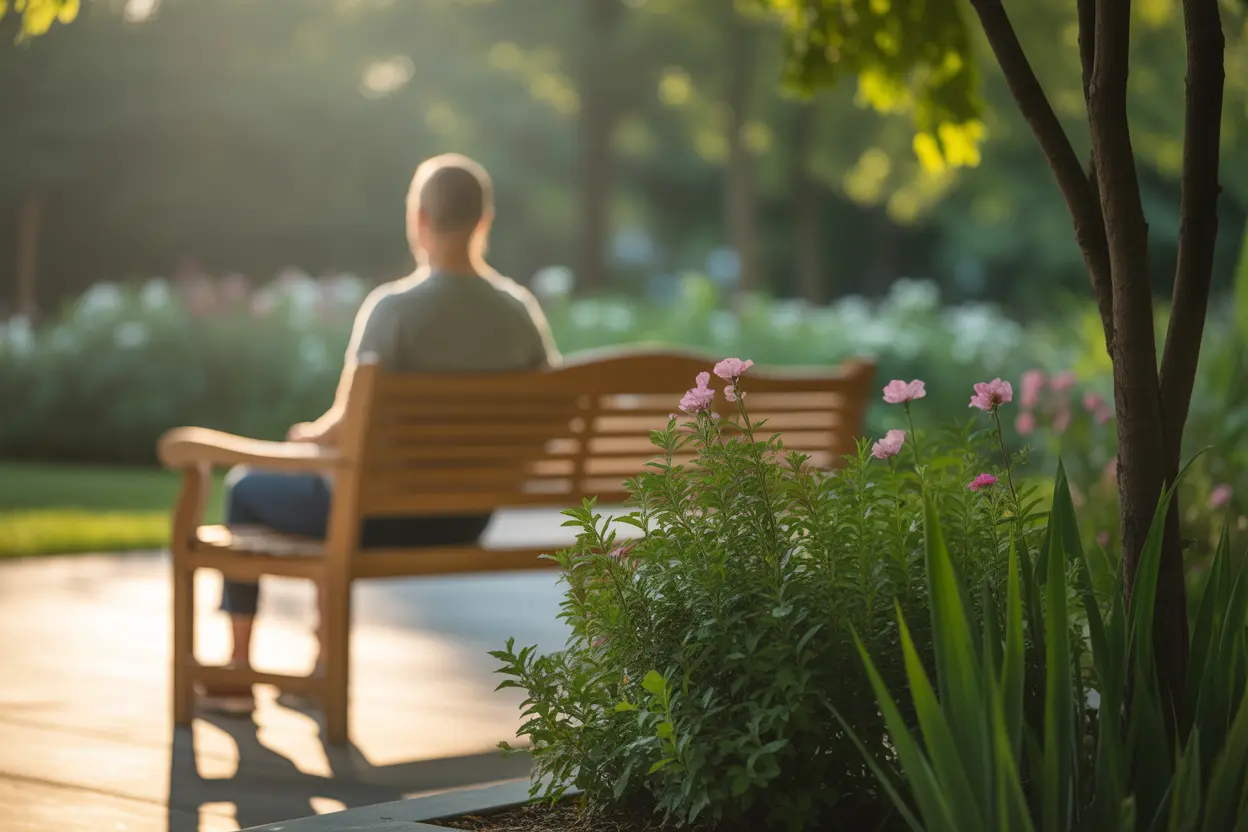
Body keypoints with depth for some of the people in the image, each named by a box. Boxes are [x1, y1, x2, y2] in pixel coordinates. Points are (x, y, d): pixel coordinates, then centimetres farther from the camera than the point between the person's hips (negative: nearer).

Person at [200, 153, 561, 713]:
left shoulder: (393, 306, -21)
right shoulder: (522, 310, -6)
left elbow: (346, 425, -20)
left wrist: (309, 434, 3)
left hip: (385, 516, -6)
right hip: (467, 522, 6)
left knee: (245, 486, 23)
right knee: (335, 497, 37)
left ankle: (237, 675, 29)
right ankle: (324, 665, 42)